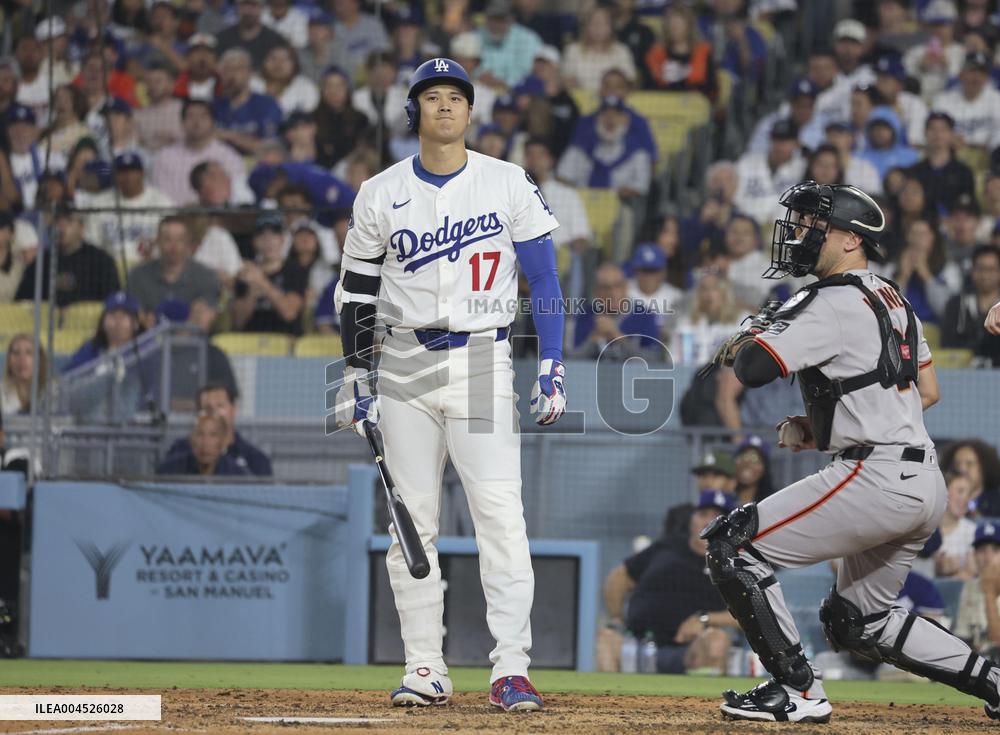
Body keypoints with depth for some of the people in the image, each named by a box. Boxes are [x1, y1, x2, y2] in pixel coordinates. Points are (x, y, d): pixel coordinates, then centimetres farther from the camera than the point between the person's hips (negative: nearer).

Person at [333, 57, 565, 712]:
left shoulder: (508, 185, 2)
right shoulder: (381, 195, 6)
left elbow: (545, 281, 2)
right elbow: (358, 291, 13)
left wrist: (552, 367, -6)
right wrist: (355, 377, 8)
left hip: (483, 362, -2)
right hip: (405, 363, 2)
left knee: (501, 516, -13)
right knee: (410, 524, 2)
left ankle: (511, 669, -15)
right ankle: (426, 671, 7)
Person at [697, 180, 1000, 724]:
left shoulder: (834, 304, -12)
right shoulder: (892, 300, 18)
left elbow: (753, 369, -22)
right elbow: (929, 392, 24)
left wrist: (739, 344, 4)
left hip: (877, 482, -10)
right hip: (923, 483, 10)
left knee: (730, 545, -8)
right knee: (857, 622, 22)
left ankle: (798, 691, -8)